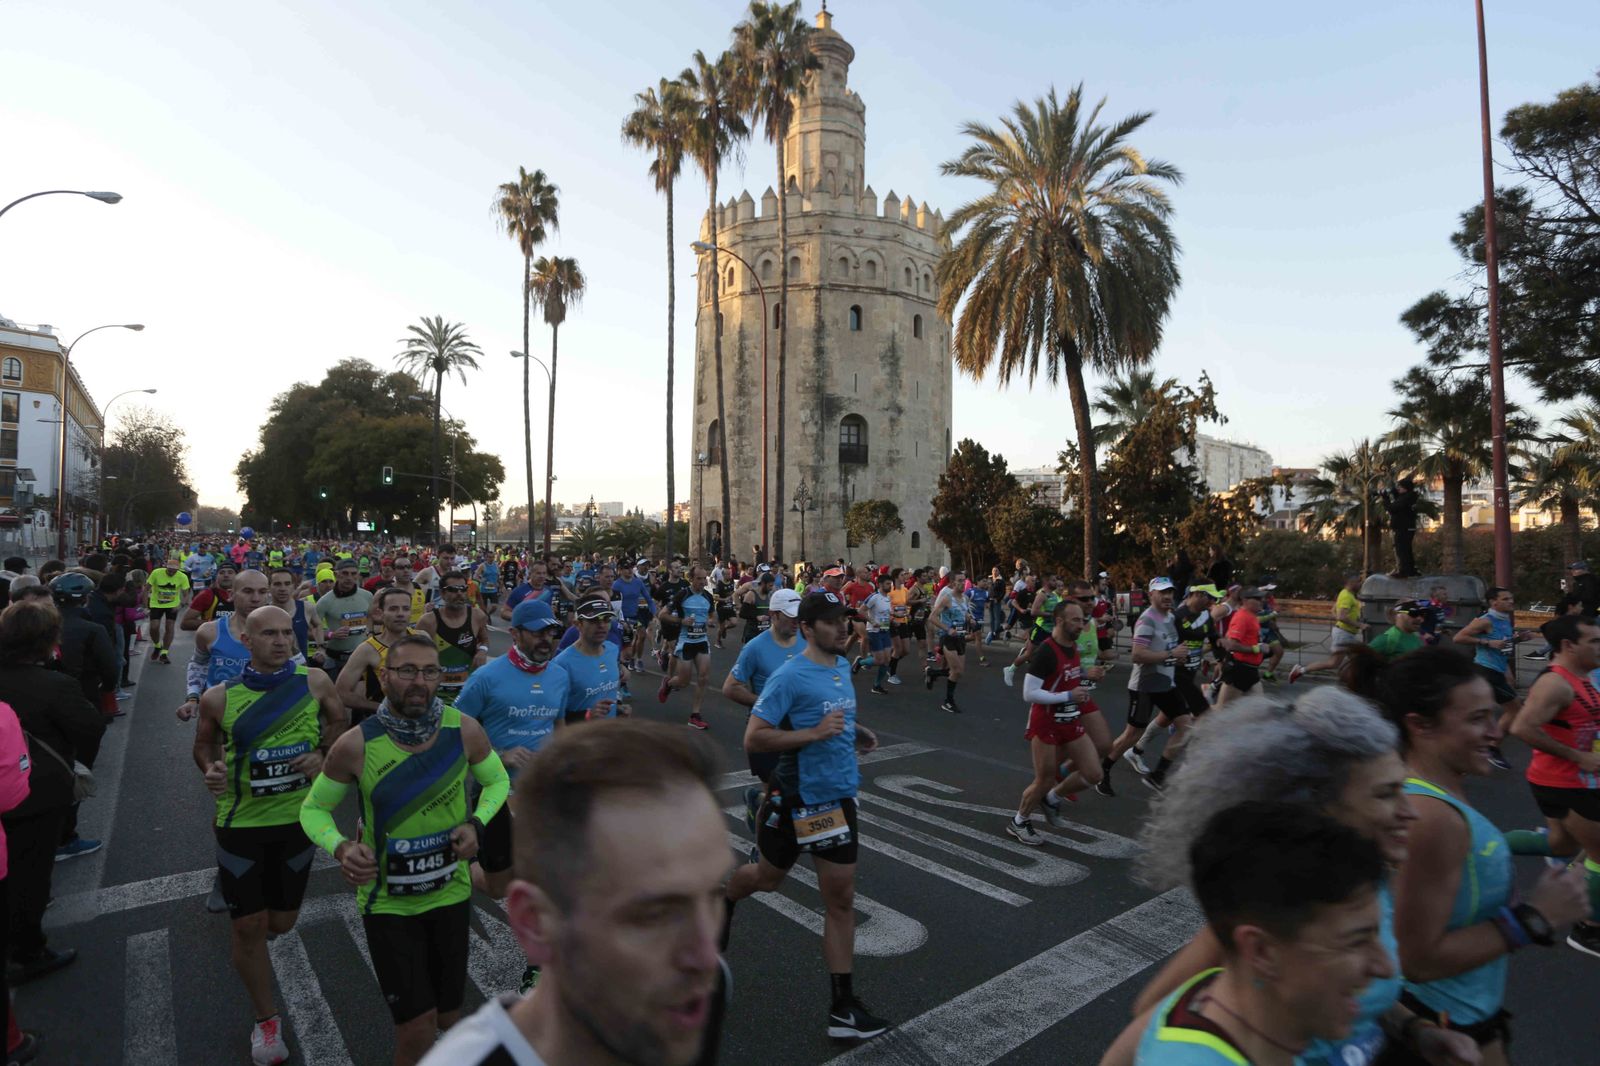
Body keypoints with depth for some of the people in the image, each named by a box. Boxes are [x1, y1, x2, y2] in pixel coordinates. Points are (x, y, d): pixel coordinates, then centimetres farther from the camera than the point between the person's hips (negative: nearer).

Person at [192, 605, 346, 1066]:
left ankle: (249, 949, 53)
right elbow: (204, 743, 7)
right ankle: (266, 1019, 26)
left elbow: (340, 722, 7)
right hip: (241, 820, -1)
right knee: (249, 926, 3)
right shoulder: (219, 696, -11)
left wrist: (322, 755, -11)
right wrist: (210, 770, -13)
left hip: (297, 818, 1)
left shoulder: (314, 682, -10)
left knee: (281, 922, 15)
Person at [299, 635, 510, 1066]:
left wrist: (476, 823, -14)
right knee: (417, 1031, -1)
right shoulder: (355, 745, -19)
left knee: (447, 1018, 19)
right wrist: (340, 848, -23)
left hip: (451, 893, 2)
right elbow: (313, 808, -3)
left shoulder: (464, 731, -15)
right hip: (387, 902, -2)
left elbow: (497, 780, 4)